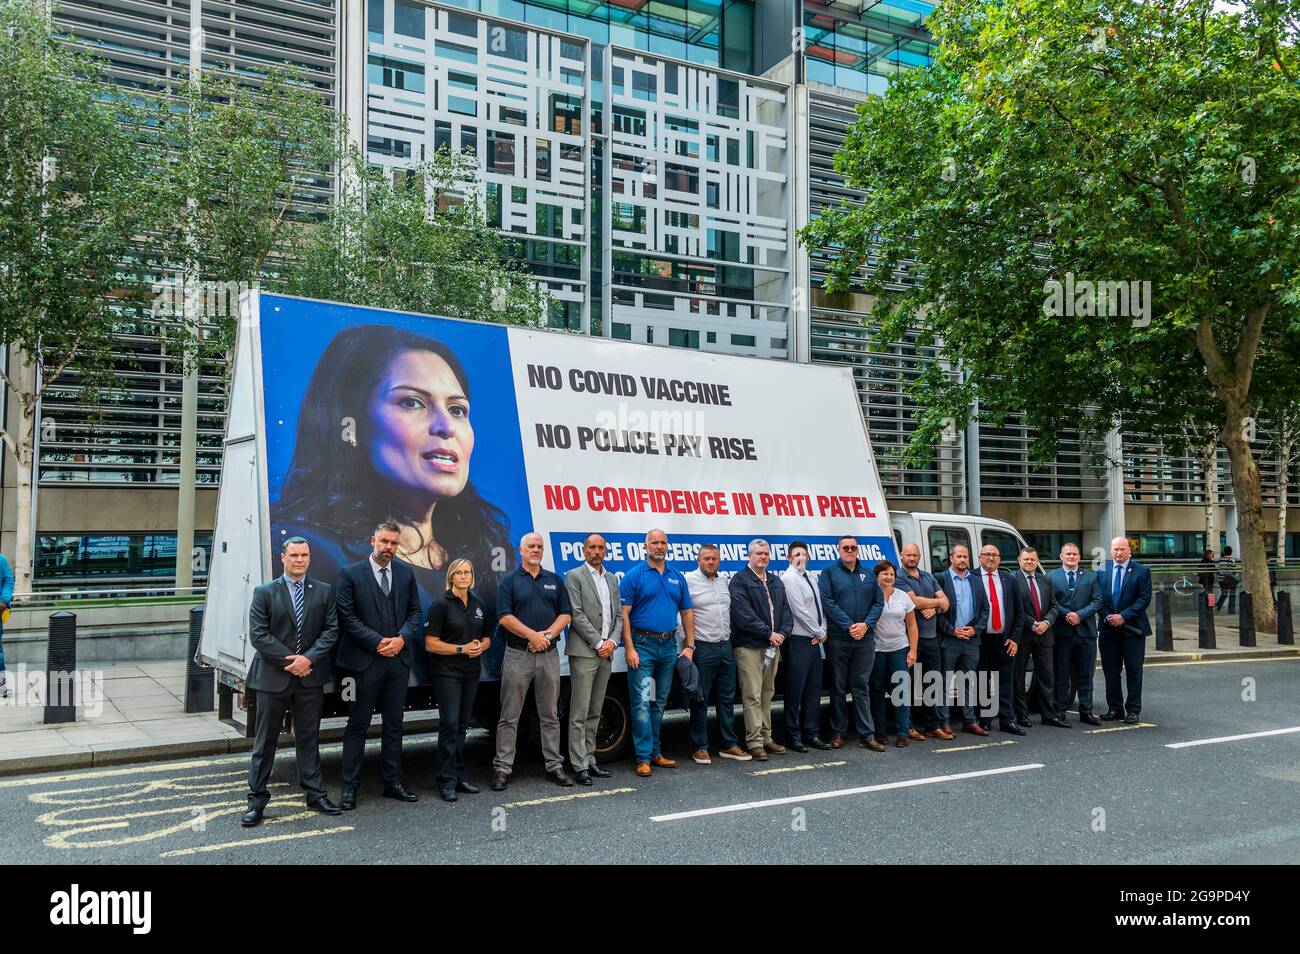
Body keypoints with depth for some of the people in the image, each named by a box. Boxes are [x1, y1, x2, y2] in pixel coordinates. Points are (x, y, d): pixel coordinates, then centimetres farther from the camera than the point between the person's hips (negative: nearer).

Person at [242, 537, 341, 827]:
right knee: (265, 741, 5)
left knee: (308, 738, 11)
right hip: (273, 678, -2)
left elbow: (331, 630, 1)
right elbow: (258, 634, -7)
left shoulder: (324, 592, 6)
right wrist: (290, 661, -13)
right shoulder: (264, 593, -1)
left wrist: (308, 658, -12)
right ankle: (257, 800, 13)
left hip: (310, 677, 2)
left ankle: (315, 795, 19)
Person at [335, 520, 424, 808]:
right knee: (358, 725, 3)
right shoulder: (350, 573, -4)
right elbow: (347, 615, -8)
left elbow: (415, 611, 9)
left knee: (394, 725, 11)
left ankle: (393, 782, 20)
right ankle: (350, 787, 10)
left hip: (399, 658, 4)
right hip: (365, 661, -4)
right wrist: (377, 643, -14)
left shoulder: (406, 573, 8)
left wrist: (401, 638, -8)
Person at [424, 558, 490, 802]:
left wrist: (481, 646, -5)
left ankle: (459, 777, 18)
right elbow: (430, 643, -10)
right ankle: (446, 782, -3)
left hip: (471, 672, 6)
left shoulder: (478, 604, 10)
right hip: (447, 672, -6)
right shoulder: (441, 604, -7)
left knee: (462, 724, 11)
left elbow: (486, 637, 18)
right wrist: (461, 649, -17)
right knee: (449, 724, -9)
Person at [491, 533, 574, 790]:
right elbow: (504, 616, -8)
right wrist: (532, 635, -16)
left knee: (550, 716, 9)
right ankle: (502, 768, 6)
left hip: (549, 654, 3)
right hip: (517, 654, -3)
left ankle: (555, 766, 15)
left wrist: (547, 635, -11)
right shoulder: (510, 580, 2)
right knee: (509, 717, 1)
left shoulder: (554, 580, 12)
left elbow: (566, 614, 5)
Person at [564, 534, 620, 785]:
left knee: (595, 712, 12)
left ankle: (590, 759, 18)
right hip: (584, 652, -6)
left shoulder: (612, 579, 16)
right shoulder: (574, 576, -3)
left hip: (606, 653, 6)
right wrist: (598, 643, -12)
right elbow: (576, 614, -11)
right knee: (579, 713, -5)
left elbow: (618, 614, 14)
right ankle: (580, 766, -2)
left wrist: (612, 641, -2)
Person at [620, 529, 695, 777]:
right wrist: (630, 648, -15)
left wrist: (689, 646, 5)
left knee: (659, 702, 12)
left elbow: (687, 613, 14)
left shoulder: (677, 578, 11)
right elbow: (624, 614, -8)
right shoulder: (634, 576, -4)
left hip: (669, 645, 5)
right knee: (642, 702, -6)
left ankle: (655, 752, 20)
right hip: (642, 644, -5)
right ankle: (643, 758, -3)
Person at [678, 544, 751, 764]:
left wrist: (733, 643, 15)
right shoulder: (689, 580, -7)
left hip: (725, 647, 6)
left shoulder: (723, 582, 13)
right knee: (700, 700, 1)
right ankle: (700, 748, 9)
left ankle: (729, 745, 19)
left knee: (727, 698, 11)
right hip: (702, 648, -6)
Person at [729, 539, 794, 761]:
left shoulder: (775, 581, 17)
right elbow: (744, 614, -15)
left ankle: (766, 738, 20)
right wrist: (769, 633, -15)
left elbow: (786, 610, 13)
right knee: (752, 696, -6)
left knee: (767, 694, 13)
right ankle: (754, 742, -3)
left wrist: (783, 632, -5)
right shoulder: (739, 581, -6)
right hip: (749, 646, -7)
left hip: (773, 645, 7)